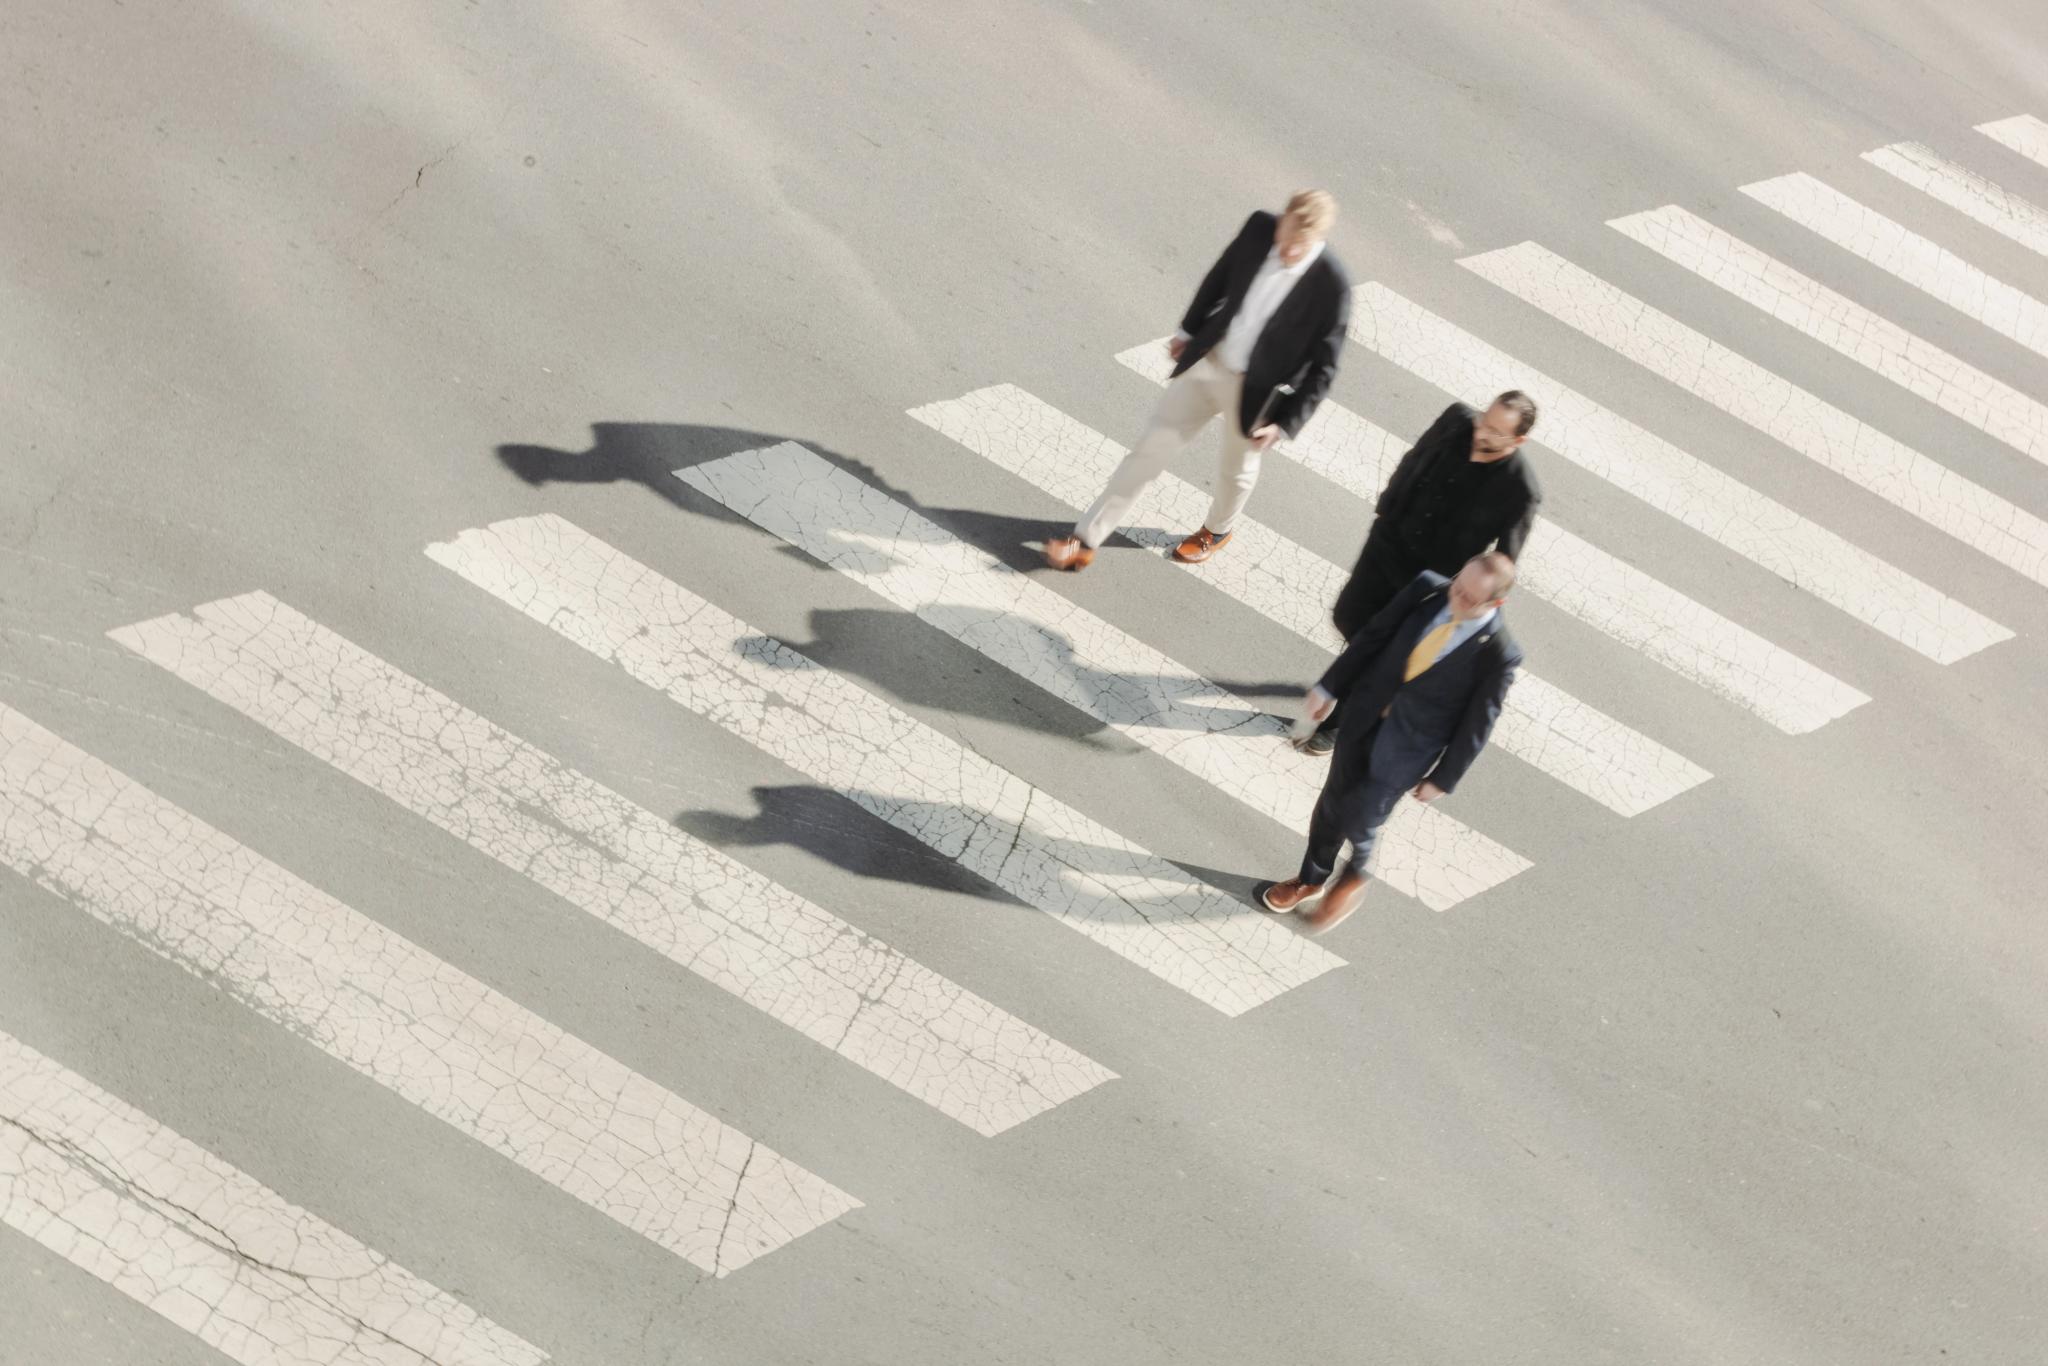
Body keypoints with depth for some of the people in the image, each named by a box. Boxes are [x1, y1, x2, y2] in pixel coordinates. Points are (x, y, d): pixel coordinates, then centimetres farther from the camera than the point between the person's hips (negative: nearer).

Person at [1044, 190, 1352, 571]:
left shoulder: (1331, 286, -25)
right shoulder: (1260, 228, -14)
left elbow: (1323, 366, -15)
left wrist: (1284, 424, -15)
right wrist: (1188, 330, 14)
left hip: (1254, 390, -3)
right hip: (1206, 360, 3)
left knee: (1236, 470, 21)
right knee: (1152, 447, 5)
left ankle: (1217, 531, 53)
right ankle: (1086, 540, 13)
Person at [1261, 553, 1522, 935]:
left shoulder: (1499, 654, -23)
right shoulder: (1428, 588, -13)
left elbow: (1476, 725, -12)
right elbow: (1373, 635, -1)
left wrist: (1443, 778, -4)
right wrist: (1329, 687, 3)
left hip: (1408, 746, -4)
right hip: (1365, 715, 4)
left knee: (1360, 819, 3)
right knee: (1333, 801, 18)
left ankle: (1354, 878, 38)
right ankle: (1312, 879, 43)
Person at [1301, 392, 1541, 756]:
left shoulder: (1520, 489, -28)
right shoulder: (1458, 419, -16)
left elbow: (1503, 561, -16)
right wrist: (1385, 506, 14)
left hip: (1430, 577, -5)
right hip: (1389, 541, 5)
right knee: (1348, 617, 19)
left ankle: (1341, 723, 32)